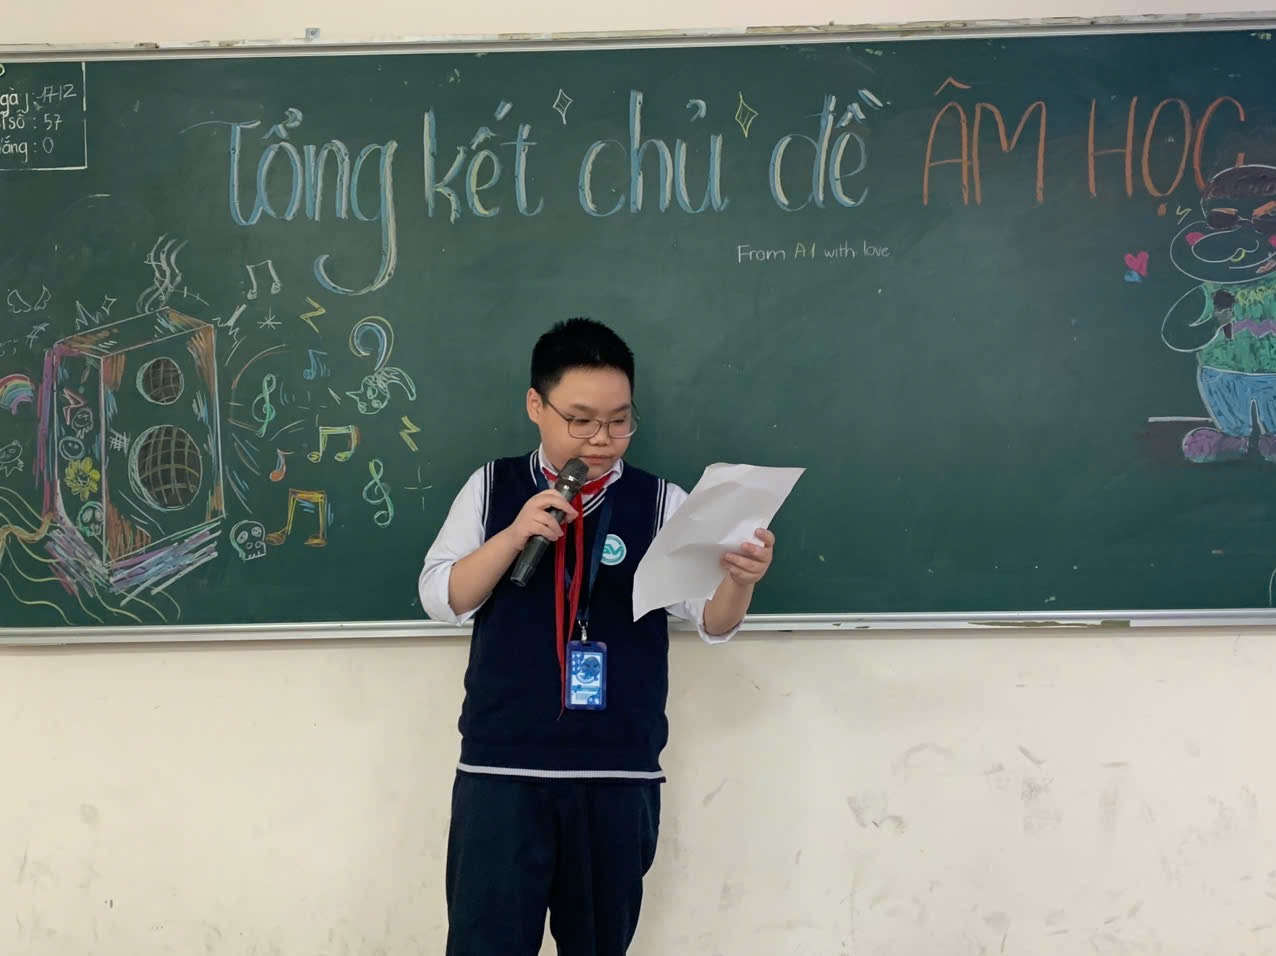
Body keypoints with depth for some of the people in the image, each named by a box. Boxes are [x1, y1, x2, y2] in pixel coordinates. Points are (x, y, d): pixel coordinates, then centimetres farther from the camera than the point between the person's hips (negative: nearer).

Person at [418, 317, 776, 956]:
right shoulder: (493, 488, 5)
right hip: (500, 767, 0)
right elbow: (441, 600, 1)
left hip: (620, 774, 0)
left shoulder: (660, 502, 2)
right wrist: (513, 536, -14)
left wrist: (739, 578, -27)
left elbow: (713, 621, -4)